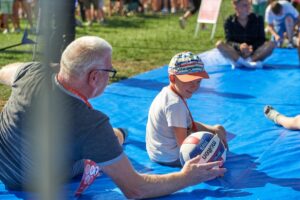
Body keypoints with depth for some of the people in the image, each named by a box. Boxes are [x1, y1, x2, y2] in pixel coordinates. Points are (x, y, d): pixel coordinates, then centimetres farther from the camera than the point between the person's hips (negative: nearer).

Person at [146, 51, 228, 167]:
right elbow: (183, 144, -26)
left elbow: (188, 124, 10)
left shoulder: (167, 92, 2)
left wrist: (212, 129, -4)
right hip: (171, 158, -10)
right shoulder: (175, 104, -29)